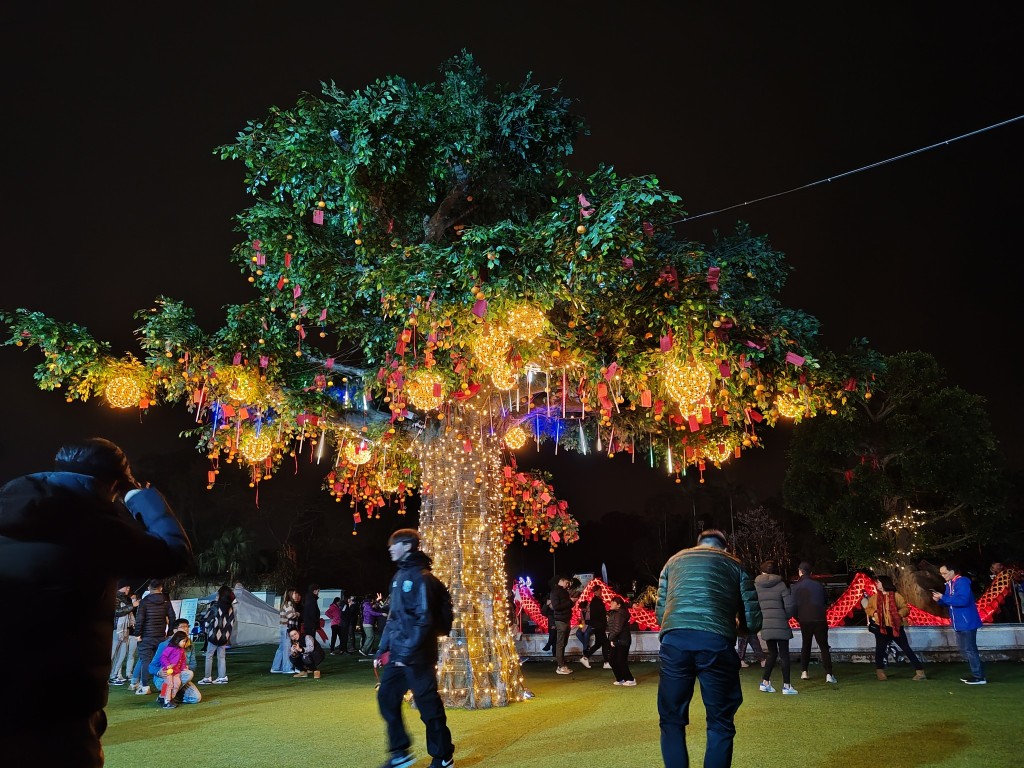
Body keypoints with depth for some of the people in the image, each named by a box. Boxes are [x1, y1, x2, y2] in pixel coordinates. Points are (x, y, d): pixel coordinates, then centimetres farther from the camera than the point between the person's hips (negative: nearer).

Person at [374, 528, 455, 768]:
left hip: (416, 656, -9)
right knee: (387, 698, 8)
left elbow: (424, 619, -19)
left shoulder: (420, 577, -13)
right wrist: (382, 650, 15)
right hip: (397, 654, 9)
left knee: (429, 704, 1)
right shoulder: (400, 575, 14)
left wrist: (409, 651, -22)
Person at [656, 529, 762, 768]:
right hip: (716, 643, -1)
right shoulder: (735, 565, 20)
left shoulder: (674, 560, 25)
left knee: (672, 721, 14)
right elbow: (753, 620, 17)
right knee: (720, 723, 13)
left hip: (674, 640, 1)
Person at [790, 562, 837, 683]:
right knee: (824, 647, 5)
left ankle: (804, 671, 13)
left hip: (805, 620, 0)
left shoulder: (795, 587, -2)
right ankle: (829, 674, -5)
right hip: (820, 619, 0)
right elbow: (825, 601, 15)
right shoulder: (818, 584, 6)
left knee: (805, 645, 16)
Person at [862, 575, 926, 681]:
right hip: (881, 627, 3)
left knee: (906, 649, 0)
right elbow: (868, 608, 15)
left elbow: (906, 608, -1)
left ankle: (920, 671, 6)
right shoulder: (874, 597, 8)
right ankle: (880, 671, 21)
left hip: (896, 627, -3)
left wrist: (899, 614, -19)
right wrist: (873, 612, -5)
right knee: (880, 650, 6)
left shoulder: (896, 596, -2)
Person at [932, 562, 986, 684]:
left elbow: (963, 600, -29)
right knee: (964, 649, 15)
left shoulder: (962, 582, -17)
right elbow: (949, 602, 20)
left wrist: (943, 597, -25)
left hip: (967, 622, -10)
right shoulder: (949, 584, 12)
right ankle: (976, 674, 24)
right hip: (959, 623, 10)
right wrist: (939, 600, -1)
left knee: (970, 649, -6)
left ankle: (979, 677, 1)